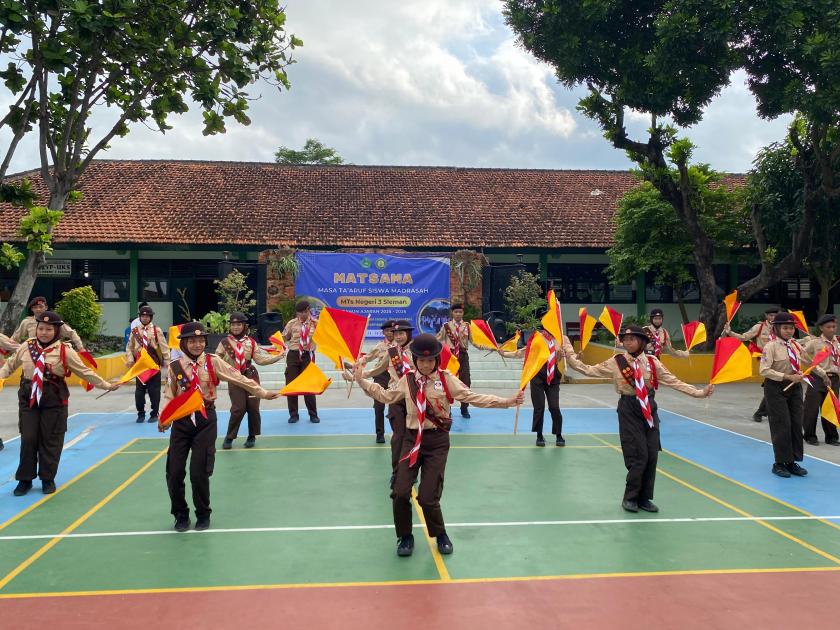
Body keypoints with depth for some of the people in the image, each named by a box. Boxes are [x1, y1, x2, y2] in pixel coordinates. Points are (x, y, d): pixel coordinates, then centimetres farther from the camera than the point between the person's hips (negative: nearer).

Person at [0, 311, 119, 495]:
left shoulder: (64, 351, -7)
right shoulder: (26, 346, 2)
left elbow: (85, 372, -4)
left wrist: (106, 385, -6)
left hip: (54, 399, -2)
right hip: (28, 397, 2)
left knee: (50, 440, 4)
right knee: (28, 439, 3)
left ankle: (48, 479, 21)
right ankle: (25, 479, 18)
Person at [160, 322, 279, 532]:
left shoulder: (213, 362, -2)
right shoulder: (175, 367, 1)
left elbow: (239, 378, -4)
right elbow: (169, 396, 2)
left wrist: (263, 393, -8)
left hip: (205, 421, -1)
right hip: (181, 421, 2)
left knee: (199, 472, -4)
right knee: (174, 472, 1)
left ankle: (203, 514, 21)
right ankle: (181, 514, 25)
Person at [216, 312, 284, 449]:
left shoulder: (251, 342, 5)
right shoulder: (225, 342, 0)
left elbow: (260, 359, 3)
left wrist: (278, 356, -5)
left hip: (251, 376, 2)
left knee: (253, 407, 1)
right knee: (238, 408, -10)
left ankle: (252, 436, 19)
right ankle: (229, 437, 8)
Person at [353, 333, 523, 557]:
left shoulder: (446, 379, -4)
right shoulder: (407, 379, 4)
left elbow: (472, 397, -6)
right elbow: (386, 396, 16)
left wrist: (506, 402, -13)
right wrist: (362, 380, 14)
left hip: (437, 441, -2)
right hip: (412, 439, 3)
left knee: (427, 497, -6)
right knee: (400, 493, -6)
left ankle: (440, 535, 25)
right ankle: (405, 537, 21)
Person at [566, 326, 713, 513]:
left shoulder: (652, 362, 3)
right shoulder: (616, 362, -3)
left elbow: (674, 381, 2)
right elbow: (590, 370, -2)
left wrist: (699, 392, -3)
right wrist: (570, 356, -7)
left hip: (649, 408, 3)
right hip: (629, 410, -3)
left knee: (652, 455, 4)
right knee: (638, 455, -6)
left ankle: (644, 498, 21)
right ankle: (630, 497, 14)